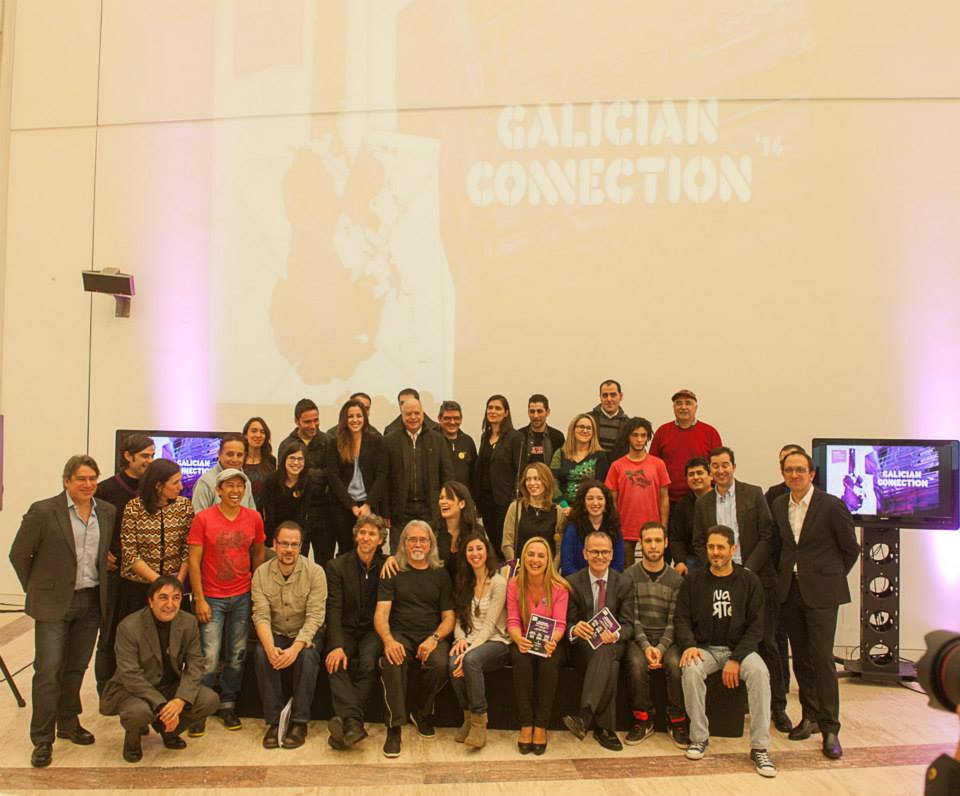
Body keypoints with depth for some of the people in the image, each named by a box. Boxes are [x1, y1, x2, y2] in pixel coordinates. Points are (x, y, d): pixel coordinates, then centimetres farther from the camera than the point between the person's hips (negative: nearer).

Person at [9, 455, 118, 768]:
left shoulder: (108, 512, 2)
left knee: (76, 667, 15)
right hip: (54, 603, -4)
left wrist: (105, 587, 8)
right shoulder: (43, 511, -11)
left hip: (92, 601, 4)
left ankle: (68, 723, 32)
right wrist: (37, 589, 2)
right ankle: (42, 740, 10)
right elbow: (18, 555, -4)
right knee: (48, 671, -3)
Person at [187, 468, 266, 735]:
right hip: (212, 598, -3)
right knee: (209, 658, -6)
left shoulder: (253, 518, 2)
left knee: (237, 656, 7)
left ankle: (227, 706, 22)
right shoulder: (203, 519, -7)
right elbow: (194, 561, -6)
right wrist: (199, 600, -9)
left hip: (243, 597, 3)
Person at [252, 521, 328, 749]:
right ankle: (273, 721, -18)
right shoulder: (261, 573, -4)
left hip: (306, 634, -2)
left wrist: (296, 648, -32)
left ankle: (299, 722, -20)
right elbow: (261, 616, -12)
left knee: (308, 655, -33)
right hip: (276, 634, 2)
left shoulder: (315, 572, -12)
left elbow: (315, 617, -17)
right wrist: (270, 647, -30)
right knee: (261, 654, -29)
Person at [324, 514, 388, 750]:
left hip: (373, 629, 0)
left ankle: (346, 720, -34)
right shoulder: (337, 566, 0)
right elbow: (334, 609, -8)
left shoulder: (387, 566, 5)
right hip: (345, 629, 0)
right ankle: (353, 723, -42)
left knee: (368, 663, -32)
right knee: (336, 664, -31)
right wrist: (337, 646, -23)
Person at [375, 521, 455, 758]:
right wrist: (388, 640, -22)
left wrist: (434, 638, -13)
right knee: (392, 662, -34)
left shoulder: (441, 574, 13)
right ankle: (394, 727, -22)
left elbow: (449, 617, 9)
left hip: (432, 636, 1)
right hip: (400, 635, -1)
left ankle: (422, 713, -1)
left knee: (440, 665, -31)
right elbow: (381, 613, -1)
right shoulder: (393, 573, 9)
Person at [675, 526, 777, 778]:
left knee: (759, 671, -32)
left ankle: (760, 747, -23)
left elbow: (756, 626, -2)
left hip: (740, 648, 0)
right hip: (704, 648, 1)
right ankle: (699, 737, -14)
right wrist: (689, 645, -17)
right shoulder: (693, 581, 5)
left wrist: (736, 659, -14)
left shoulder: (750, 581, 2)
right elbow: (681, 618, 4)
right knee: (691, 669, -32)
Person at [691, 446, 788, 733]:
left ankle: (778, 707, 11)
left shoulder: (754, 494, 1)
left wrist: (748, 571, -11)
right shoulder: (703, 503, 9)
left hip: (757, 577, -2)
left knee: (766, 642, 1)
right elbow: (698, 543, 10)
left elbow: (767, 536, -4)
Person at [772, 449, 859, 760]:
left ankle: (830, 729, 1)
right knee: (801, 658, 12)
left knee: (822, 658, -8)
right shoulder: (778, 505, 7)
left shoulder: (831, 505, -8)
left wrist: (832, 577, 4)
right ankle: (810, 716, 25)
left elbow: (851, 548, 0)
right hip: (790, 591, 5)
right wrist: (785, 574, 8)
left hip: (820, 593, -5)